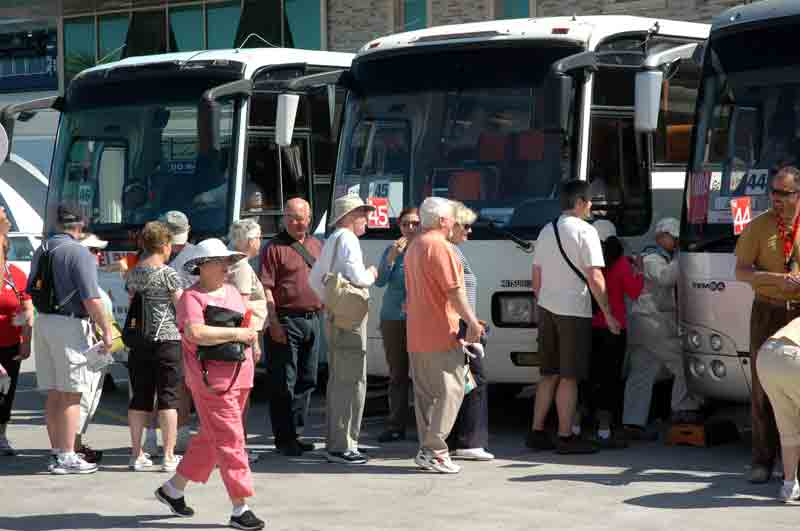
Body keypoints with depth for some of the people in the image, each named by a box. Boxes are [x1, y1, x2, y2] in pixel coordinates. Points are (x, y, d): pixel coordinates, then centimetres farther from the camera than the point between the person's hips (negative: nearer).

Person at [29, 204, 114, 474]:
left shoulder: (41, 251, 12)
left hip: (43, 322, 8)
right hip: (70, 324, -8)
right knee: (71, 395, -2)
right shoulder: (79, 253, -12)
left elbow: (31, 292, 20)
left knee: (53, 394, 13)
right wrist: (106, 330, -11)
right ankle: (67, 458, -1)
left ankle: (57, 452, 19)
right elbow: (91, 299, -17)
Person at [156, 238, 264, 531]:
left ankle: (173, 488, 33)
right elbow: (195, 333, -26)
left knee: (210, 439, 17)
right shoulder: (192, 297, -10)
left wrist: (252, 331, 5)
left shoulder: (232, 292, 16)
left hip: (239, 377, 9)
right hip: (211, 380, -9)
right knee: (230, 441, -8)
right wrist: (236, 334, -20)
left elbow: (250, 321, 29)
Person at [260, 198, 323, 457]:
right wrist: (274, 323, -18)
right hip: (286, 321, -7)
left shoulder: (316, 245, 14)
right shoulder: (275, 247, -6)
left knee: (307, 380, 12)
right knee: (284, 383, -4)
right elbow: (266, 288, -11)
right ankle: (283, 438, 1)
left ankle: (293, 433, 22)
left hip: (312, 319, 7)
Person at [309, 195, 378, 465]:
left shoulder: (331, 240, 19)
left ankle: (334, 442, 21)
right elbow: (357, 277, -22)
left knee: (337, 380, 15)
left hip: (334, 318, 11)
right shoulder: (347, 239, -12)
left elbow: (314, 278, 25)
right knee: (352, 381, -10)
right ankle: (343, 446, -11)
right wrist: (371, 274, -3)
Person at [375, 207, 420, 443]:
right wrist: (392, 257, -9)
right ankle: (395, 426, 11)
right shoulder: (392, 250, 11)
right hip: (393, 318, 3)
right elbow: (379, 281, 3)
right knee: (397, 374, 6)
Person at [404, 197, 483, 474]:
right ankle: (434, 450, -11)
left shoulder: (413, 246, 19)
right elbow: (454, 290, -18)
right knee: (450, 390, -7)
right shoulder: (439, 246, -13)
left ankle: (427, 450, 12)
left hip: (416, 335, 10)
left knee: (425, 394, 10)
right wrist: (472, 322, -15)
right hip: (441, 334, -10)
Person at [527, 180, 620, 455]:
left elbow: (536, 276, 15)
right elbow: (595, 277, -14)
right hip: (573, 311, -7)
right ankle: (565, 437, 0)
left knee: (550, 374, 13)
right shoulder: (585, 231, -10)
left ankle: (537, 432, 13)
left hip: (546, 308, 7)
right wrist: (608, 313, -9)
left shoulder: (546, 231, 12)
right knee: (569, 376, -2)